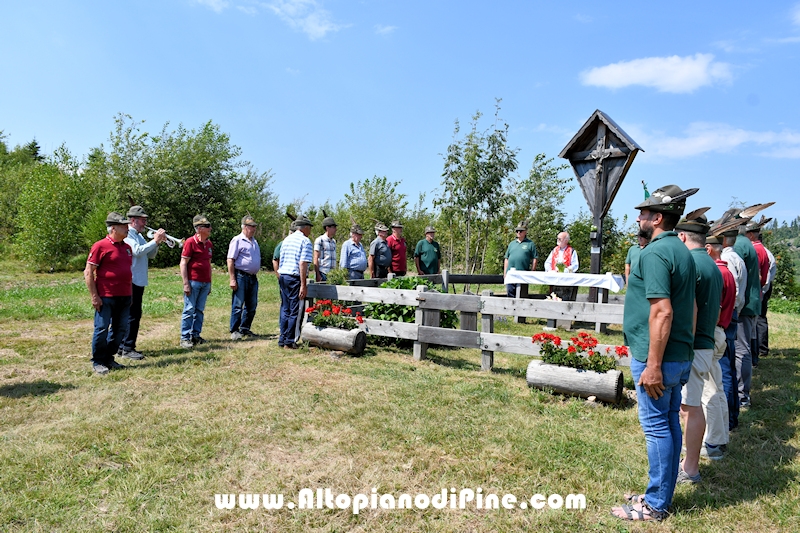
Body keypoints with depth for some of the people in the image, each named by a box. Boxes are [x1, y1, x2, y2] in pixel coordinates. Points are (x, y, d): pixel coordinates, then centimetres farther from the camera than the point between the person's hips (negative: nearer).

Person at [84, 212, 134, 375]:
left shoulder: (127, 247, 12)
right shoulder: (100, 246, -9)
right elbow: (88, 272, -9)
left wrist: (130, 294, 18)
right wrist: (94, 296, -13)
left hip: (124, 297, 7)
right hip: (105, 297, -7)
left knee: (120, 329, 11)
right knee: (102, 329, 0)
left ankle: (109, 359, 25)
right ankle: (97, 362, 14)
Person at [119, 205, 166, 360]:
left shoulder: (139, 236, 19)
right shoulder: (127, 234, -10)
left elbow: (150, 255, 17)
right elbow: (137, 251, -25)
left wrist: (157, 242, 2)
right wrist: (155, 241, -20)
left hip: (139, 281, 10)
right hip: (131, 281, -10)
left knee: (134, 314, 13)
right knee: (133, 315, -7)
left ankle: (123, 346, 21)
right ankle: (127, 348, -1)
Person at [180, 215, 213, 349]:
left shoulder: (209, 244, 13)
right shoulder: (190, 242, -8)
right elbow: (183, 264, -9)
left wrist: (210, 283, 18)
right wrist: (186, 283, -14)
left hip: (205, 283, 7)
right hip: (193, 281, -7)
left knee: (199, 310, 10)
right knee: (189, 310, -3)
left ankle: (196, 335, 17)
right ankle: (185, 338, 3)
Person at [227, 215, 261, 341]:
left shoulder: (254, 241, 19)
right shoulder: (237, 240, -5)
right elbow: (230, 260, -11)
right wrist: (232, 279, -17)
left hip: (253, 277, 8)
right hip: (241, 277, -8)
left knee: (252, 306, 11)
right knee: (238, 305, -4)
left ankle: (245, 329, 21)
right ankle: (234, 331, 3)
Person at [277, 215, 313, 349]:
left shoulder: (287, 239, 16)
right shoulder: (305, 241, -7)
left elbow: (280, 260, 19)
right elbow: (303, 264, -15)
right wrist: (304, 285, -17)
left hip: (282, 276, 7)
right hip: (295, 278, -7)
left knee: (285, 309, 14)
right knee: (294, 311, 0)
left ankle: (282, 340, 18)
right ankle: (289, 342, 3)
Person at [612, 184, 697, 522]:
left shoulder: (655, 253, -18)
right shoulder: (682, 251, 13)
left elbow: (662, 311, -24)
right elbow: (691, 307, 17)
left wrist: (653, 364, -22)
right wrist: (683, 353, 22)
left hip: (656, 358, -10)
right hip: (680, 356, 10)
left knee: (657, 427, 0)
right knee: (670, 424, 15)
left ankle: (655, 506, 13)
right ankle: (661, 497, 29)